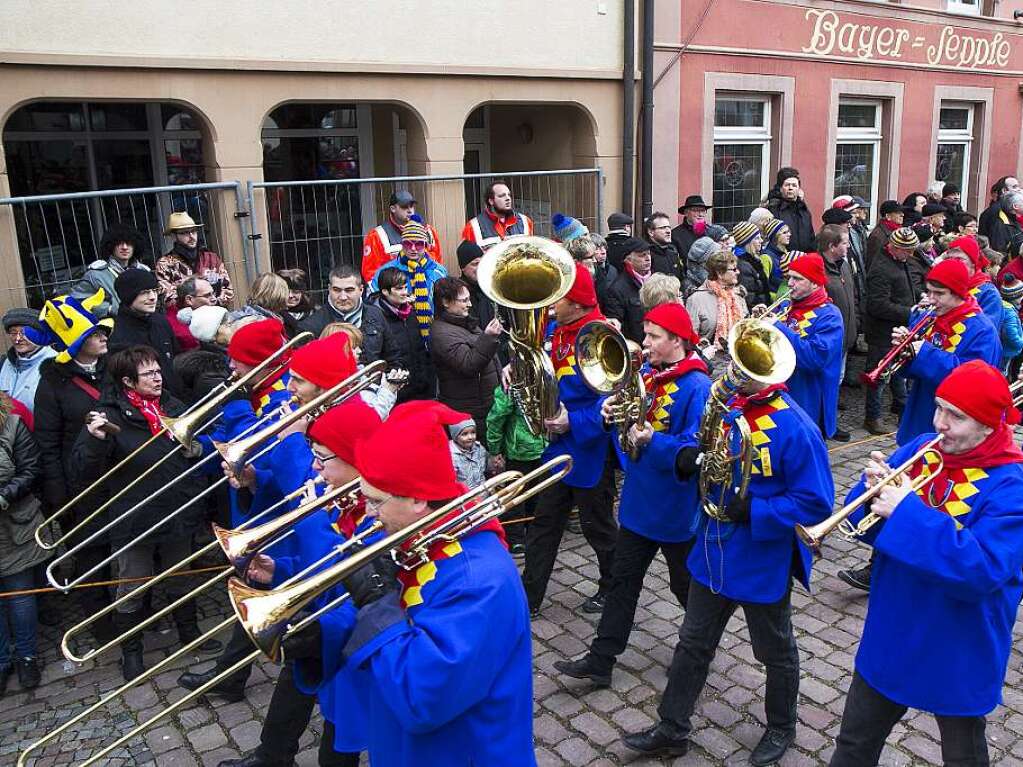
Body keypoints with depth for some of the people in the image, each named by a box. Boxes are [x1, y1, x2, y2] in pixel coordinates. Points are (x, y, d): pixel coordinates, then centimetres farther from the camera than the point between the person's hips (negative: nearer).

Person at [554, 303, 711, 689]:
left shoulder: (697, 386, -20)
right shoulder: (646, 373, 4)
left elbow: (695, 450, -26)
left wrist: (652, 441, -38)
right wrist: (613, 412, -10)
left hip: (676, 507, -7)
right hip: (639, 498, 7)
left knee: (685, 583, 15)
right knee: (623, 579, 11)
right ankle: (601, 660, 18)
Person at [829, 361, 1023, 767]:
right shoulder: (921, 450, -5)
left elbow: (982, 572, -33)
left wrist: (908, 512, -35)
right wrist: (875, 488, -24)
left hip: (957, 652, -4)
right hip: (890, 636, 5)